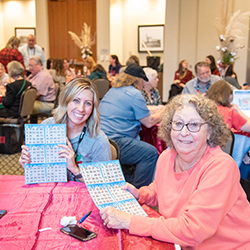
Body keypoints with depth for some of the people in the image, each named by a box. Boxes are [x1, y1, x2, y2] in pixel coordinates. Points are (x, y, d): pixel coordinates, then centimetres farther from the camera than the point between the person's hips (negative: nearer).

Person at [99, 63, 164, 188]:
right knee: (151, 153, -9)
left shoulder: (112, 90, 21)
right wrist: (162, 113, 16)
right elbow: (149, 122, -4)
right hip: (114, 142, -10)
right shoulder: (135, 94, -7)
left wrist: (158, 112, 34)